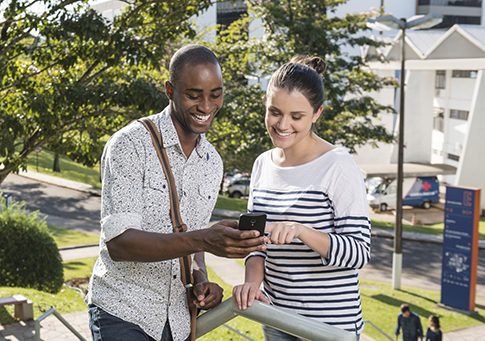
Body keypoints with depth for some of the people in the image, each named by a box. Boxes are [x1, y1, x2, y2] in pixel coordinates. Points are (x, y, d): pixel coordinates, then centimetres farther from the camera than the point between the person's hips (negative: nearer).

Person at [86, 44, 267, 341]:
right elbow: (118, 242, -22)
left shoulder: (213, 163, 7)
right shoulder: (131, 144, -14)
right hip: (122, 314, -5)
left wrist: (201, 279, -3)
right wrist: (203, 240, -33)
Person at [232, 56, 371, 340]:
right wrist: (253, 280, -10)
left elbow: (360, 251, -16)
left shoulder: (338, 166, -14)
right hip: (276, 316, 6)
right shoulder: (263, 164, 5)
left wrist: (300, 230, -31)